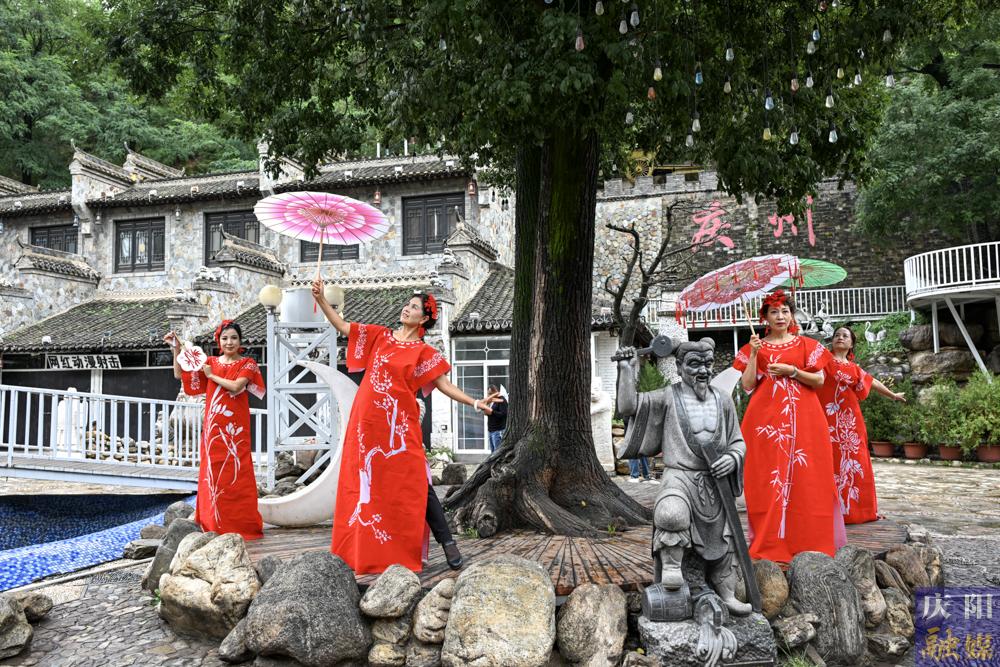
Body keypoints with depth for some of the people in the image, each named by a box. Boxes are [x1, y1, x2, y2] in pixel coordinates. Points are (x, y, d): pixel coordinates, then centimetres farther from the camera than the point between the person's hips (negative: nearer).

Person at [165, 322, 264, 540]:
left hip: (235, 430, -3)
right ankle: (214, 525, 12)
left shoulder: (247, 364, 1)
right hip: (213, 429, 3)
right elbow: (179, 375, 10)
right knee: (213, 474, 4)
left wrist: (212, 375, -5)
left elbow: (236, 386, -16)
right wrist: (176, 348, 1)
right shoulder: (210, 362, 12)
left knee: (236, 475, -3)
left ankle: (242, 525, 5)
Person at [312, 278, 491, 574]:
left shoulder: (424, 352, 3)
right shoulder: (380, 336, 12)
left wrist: (474, 403, -12)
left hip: (399, 425, -3)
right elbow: (341, 326, 12)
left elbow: (444, 385, -1)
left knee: (416, 484, -6)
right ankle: (364, 550, 18)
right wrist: (320, 298, 2)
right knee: (367, 483, 7)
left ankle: (447, 542, 1)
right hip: (368, 421, 3)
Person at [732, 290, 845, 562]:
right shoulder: (754, 347, 10)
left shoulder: (806, 345, 11)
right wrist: (754, 355, -8)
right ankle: (770, 542, 4)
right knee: (768, 477, -3)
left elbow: (819, 380, 4)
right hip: (766, 417, 0)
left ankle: (806, 539, 8)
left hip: (802, 418, 0)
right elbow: (747, 386, 2)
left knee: (803, 476, -2)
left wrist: (791, 371, -9)